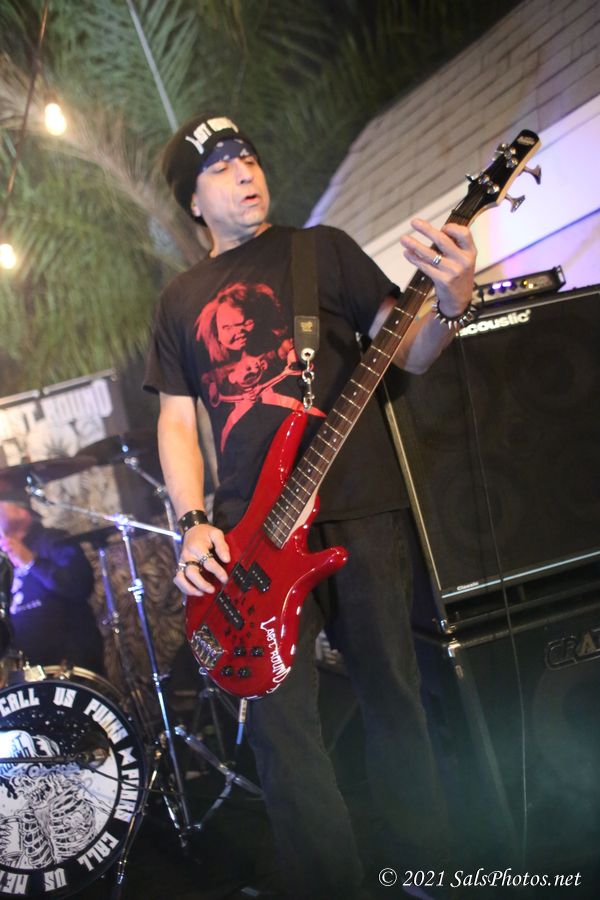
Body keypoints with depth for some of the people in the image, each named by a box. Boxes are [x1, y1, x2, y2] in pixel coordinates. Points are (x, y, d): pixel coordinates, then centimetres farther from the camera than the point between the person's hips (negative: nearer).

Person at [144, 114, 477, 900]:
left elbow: (406, 354, 3)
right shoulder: (181, 300, 16)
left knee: (394, 701, 5)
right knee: (280, 723, -2)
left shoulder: (323, 248, 9)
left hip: (361, 512, -1)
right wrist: (193, 525, -2)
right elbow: (176, 420, 13)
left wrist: (451, 304, -19)